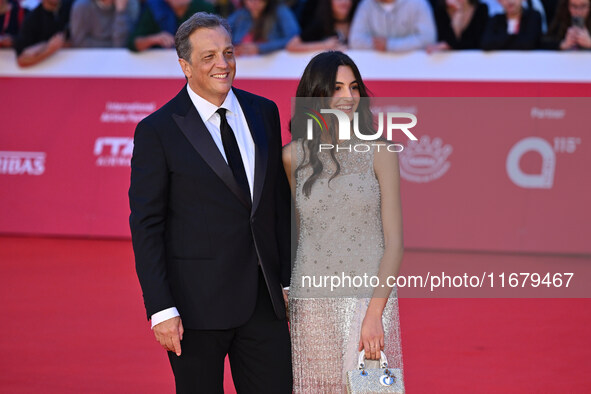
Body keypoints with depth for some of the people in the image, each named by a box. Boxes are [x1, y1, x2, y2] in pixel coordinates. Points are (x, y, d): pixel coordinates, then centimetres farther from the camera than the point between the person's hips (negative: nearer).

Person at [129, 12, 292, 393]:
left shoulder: (264, 112, 8)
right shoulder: (157, 131, -7)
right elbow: (146, 227, -8)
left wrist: (288, 280, 10)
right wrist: (161, 310, -14)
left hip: (264, 299, 4)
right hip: (197, 301, -4)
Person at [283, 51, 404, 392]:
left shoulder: (380, 153, -1)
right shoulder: (294, 156, 4)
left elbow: (394, 242, -4)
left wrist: (375, 313, -14)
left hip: (371, 299, -2)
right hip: (312, 304, 2)